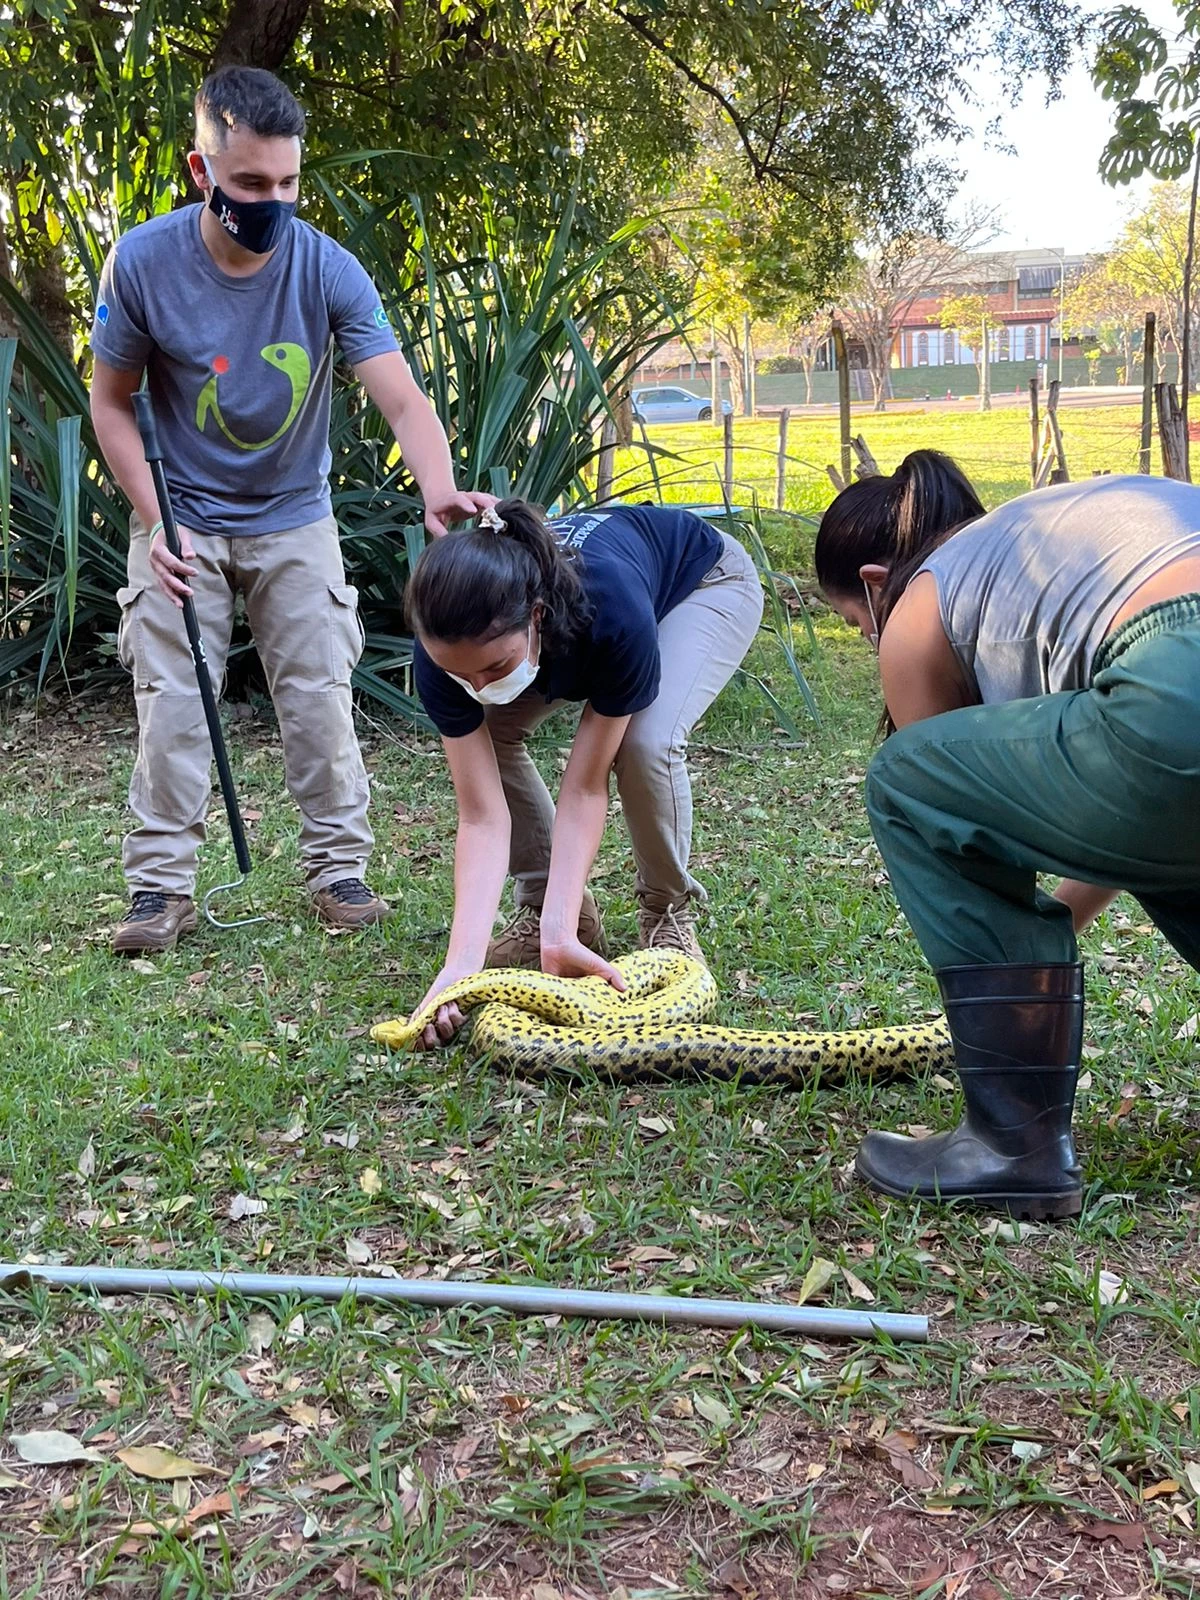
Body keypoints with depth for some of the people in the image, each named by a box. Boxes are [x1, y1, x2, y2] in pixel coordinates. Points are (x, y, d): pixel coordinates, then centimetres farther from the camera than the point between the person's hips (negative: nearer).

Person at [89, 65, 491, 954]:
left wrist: (438, 490, -46)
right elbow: (111, 403, -5)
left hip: (294, 520, 0)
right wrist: (153, 525, -14)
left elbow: (402, 399, -26)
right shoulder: (143, 263, -16)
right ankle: (162, 887, 7)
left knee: (319, 698, 1)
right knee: (172, 702, -2)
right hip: (184, 520, 0)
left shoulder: (329, 271, -18)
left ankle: (338, 869, 14)